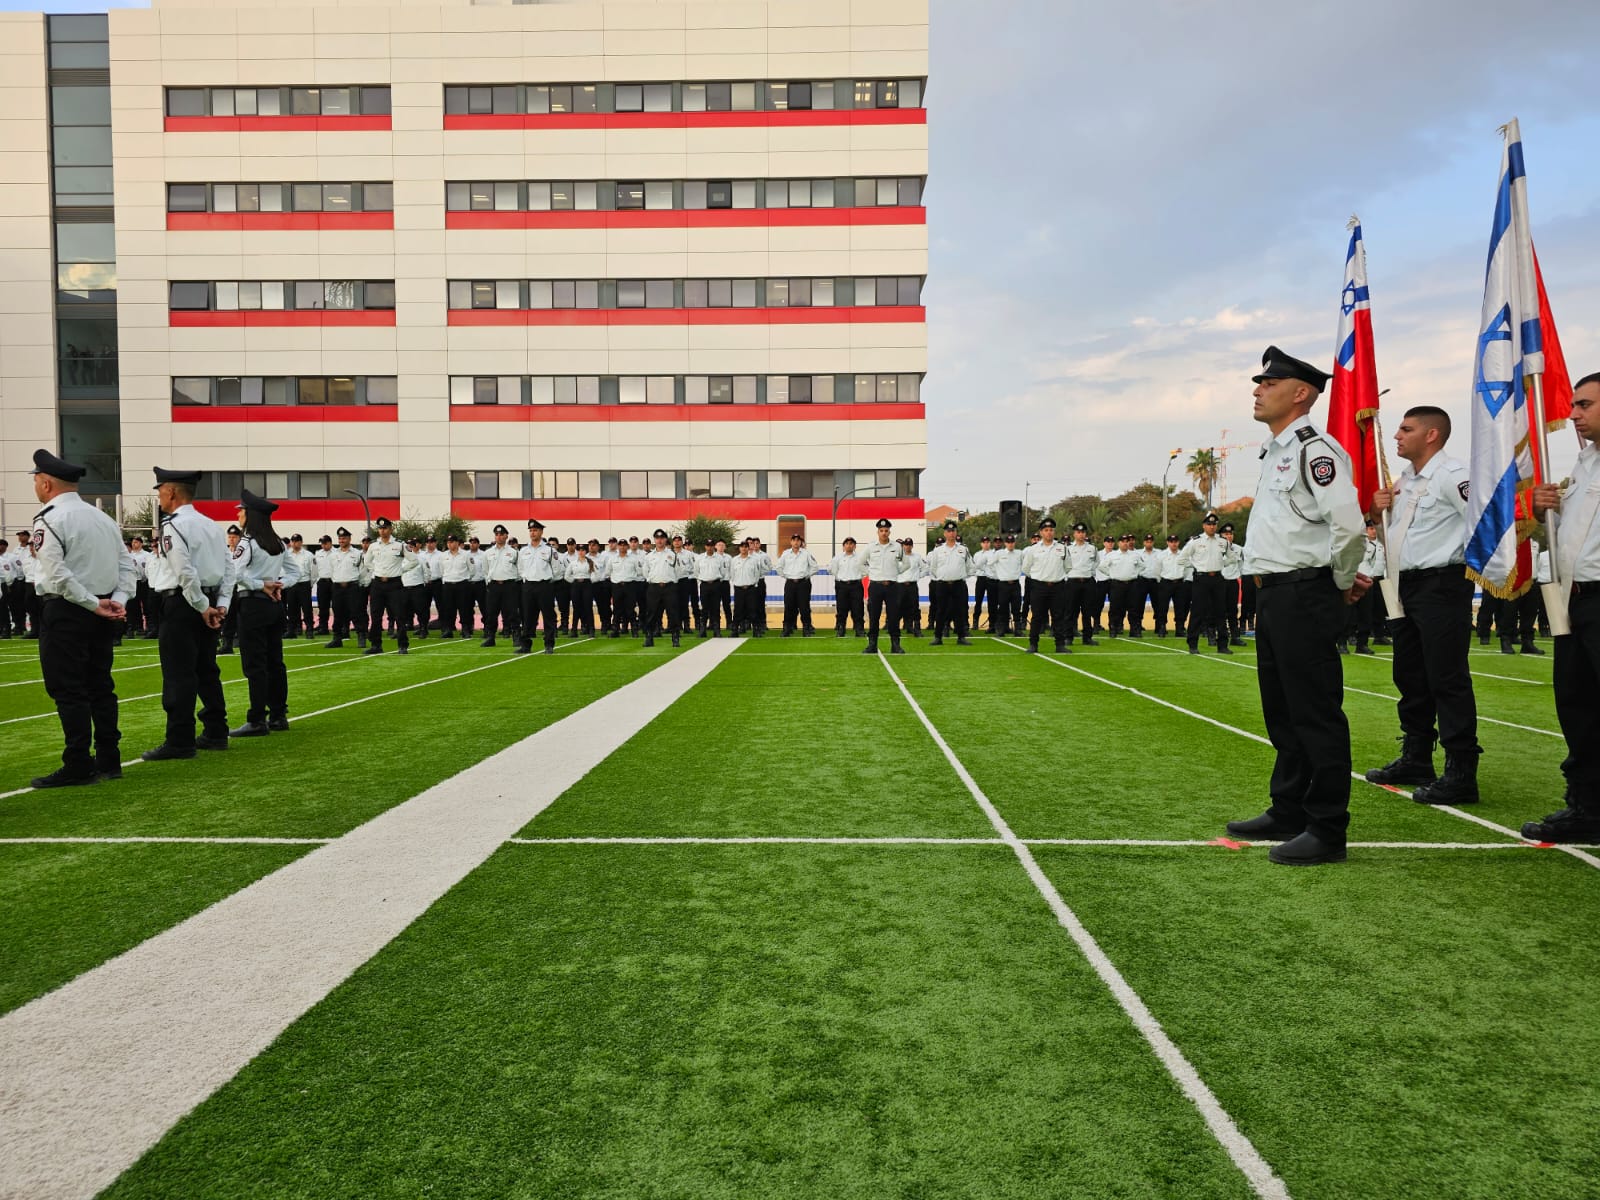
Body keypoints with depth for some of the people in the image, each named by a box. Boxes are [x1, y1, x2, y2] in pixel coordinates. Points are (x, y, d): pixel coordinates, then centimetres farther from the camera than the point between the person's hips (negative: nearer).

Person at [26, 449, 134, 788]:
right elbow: (126, 566, 9)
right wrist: (118, 602, 1)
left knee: (68, 690, -2)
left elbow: (58, 575, -20)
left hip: (65, 611, -7)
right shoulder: (103, 518, 12)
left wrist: (94, 604, -15)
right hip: (102, 615, 7)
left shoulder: (49, 520, -11)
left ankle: (78, 766, 0)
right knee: (100, 686, 11)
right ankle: (108, 761, 15)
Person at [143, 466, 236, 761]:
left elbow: (186, 573, -21)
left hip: (181, 604, -8)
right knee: (207, 670, 14)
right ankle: (216, 733, 20)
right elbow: (229, 567, 10)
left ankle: (180, 741, -1)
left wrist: (203, 607, -13)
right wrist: (221, 605, 7)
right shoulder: (211, 525, 12)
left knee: (178, 675, -4)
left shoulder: (173, 526, -13)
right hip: (209, 604, 8)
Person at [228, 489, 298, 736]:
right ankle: (278, 716, 17)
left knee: (254, 665, -4)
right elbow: (295, 572, 16)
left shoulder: (247, 543, -12)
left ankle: (257, 721, -3)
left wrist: (261, 585, -12)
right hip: (275, 605, 8)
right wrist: (278, 585, 2)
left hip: (253, 605, -8)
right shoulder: (278, 543, 10)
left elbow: (235, 574, -24)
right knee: (274, 662, 11)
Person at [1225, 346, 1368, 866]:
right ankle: (1288, 813, 29)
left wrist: (1342, 582, -9)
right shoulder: (1276, 453, 18)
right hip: (1274, 594, 11)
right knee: (1281, 711, 17)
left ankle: (1327, 831, 5)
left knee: (1316, 714, -4)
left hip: (1304, 596, -11)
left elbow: (1348, 524, -24)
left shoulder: (1315, 450, -14)